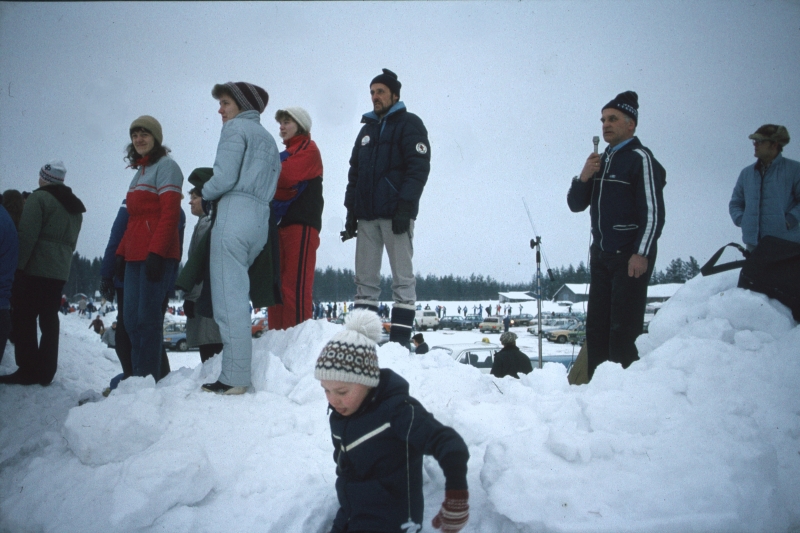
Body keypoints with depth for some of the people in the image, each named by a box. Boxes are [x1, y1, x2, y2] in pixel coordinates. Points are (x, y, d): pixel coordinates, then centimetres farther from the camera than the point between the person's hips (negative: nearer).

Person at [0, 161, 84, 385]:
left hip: (34, 269, -8)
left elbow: (27, 235, -16)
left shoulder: (39, 198, -8)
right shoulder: (75, 207, 18)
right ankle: (45, 371, 8)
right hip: (60, 272, 8)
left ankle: (28, 370, -6)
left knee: (24, 318, -4)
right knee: (49, 319, 8)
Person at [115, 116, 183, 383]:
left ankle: (148, 378, -6)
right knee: (132, 319, 6)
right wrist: (121, 252, 18)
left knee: (147, 318, -10)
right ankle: (137, 376, 11)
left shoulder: (166, 166, -2)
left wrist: (156, 251, -21)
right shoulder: (139, 172, 24)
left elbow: (170, 214, -13)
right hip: (135, 257, 9)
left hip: (157, 256, -9)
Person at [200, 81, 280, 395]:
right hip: (261, 220, 8)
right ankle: (238, 374, 11)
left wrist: (203, 195, 8)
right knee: (238, 297, 12)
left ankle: (233, 379, -10)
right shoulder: (269, 140, 26)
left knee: (228, 298, -8)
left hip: (234, 214, -8)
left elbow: (225, 177, -10)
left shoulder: (236, 127, 2)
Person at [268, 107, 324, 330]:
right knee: (276, 284, 6)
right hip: (280, 223, 9)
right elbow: (278, 185, 15)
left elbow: (286, 177, -16)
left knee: (295, 285, -13)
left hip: (301, 224, -8)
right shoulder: (286, 154, 26)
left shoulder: (308, 150, 1)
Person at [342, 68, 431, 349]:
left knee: (403, 278, -4)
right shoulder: (367, 129, 23)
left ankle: (400, 339, -4)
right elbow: (354, 172, 23)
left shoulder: (409, 124, 3)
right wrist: (351, 210, 13)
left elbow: (419, 167, -9)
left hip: (395, 215, -6)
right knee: (365, 278, 4)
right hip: (366, 215, 6)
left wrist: (405, 205, -18)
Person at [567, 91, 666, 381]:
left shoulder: (640, 158, -7)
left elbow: (653, 210, -13)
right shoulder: (600, 161, 17)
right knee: (596, 325, 7)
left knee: (622, 327, -9)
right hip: (601, 255, 8)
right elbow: (576, 204, 14)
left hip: (631, 257, -8)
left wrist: (642, 253, -19)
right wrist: (584, 178, -4)